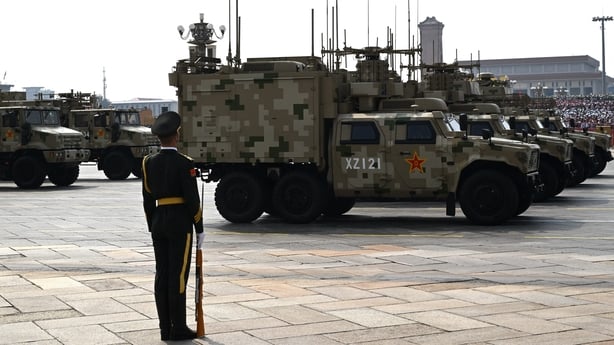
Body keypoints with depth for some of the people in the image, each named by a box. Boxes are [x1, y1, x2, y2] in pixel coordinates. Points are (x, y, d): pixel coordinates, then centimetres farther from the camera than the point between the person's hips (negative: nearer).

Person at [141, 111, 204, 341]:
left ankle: (165, 328, 11)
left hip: (158, 222, 6)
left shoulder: (149, 162, 5)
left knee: (162, 275, 7)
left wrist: (152, 227, 16)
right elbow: (192, 199, -13)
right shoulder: (184, 163, -12)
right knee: (178, 275, -3)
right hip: (180, 224, -6)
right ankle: (178, 329, 1)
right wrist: (199, 229, -5)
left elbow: (147, 199, 9)